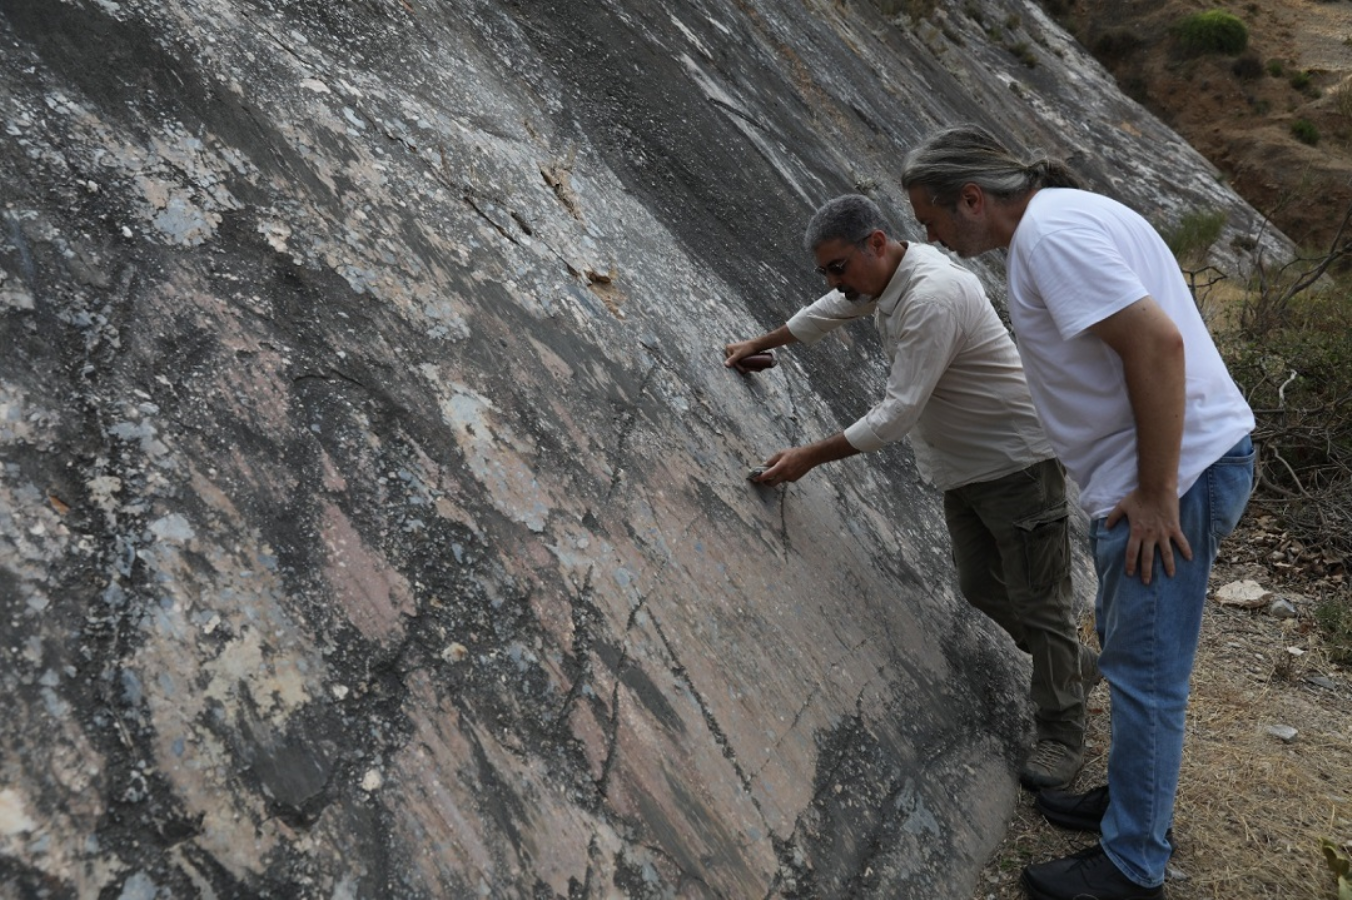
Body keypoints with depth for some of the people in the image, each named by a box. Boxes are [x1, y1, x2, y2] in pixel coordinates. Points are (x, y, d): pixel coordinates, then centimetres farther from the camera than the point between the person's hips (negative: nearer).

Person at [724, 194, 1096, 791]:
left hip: (1019, 461, -10)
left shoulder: (931, 296, -29)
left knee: (1036, 599, 0)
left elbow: (898, 412, -30)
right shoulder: (880, 275, 1)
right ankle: (1075, 663, 39)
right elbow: (828, 313, 23)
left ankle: (1062, 735, 14)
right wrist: (760, 344, 32)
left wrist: (810, 457, -25)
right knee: (980, 586, 18)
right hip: (964, 467, 10)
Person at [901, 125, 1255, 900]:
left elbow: (1157, 343, -27)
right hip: (1153, 469, 10)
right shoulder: (1058, 217, 13)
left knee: (1144, 672, 1)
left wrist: (1156, 494, -22)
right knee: (1130, 647, 21)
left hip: (1176, 474, -10)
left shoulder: (1049, 232, -19)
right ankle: (1135, 805, 38)